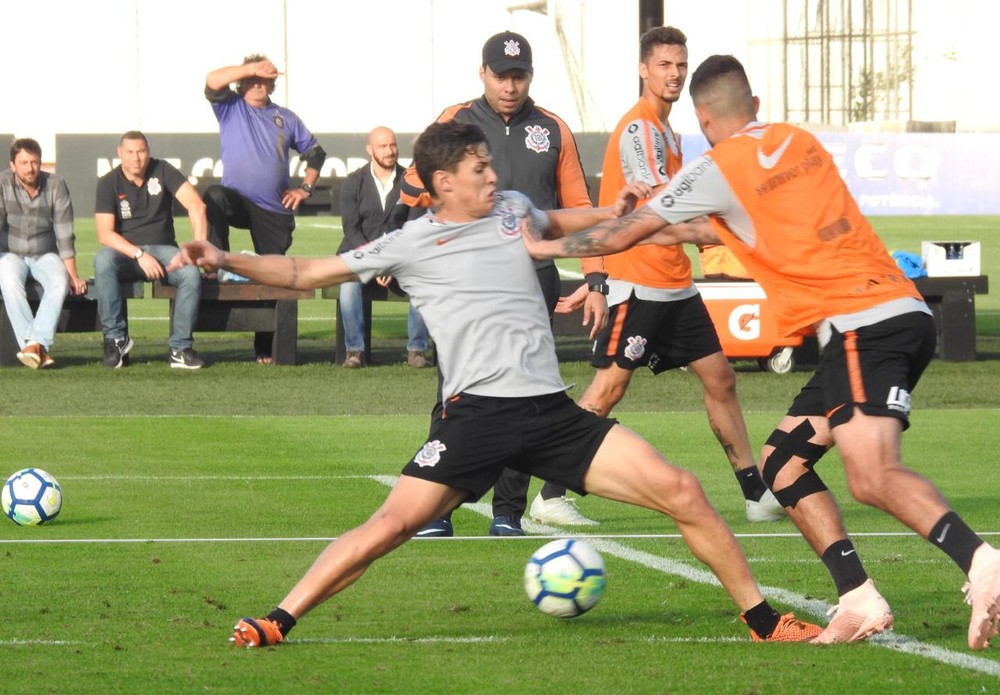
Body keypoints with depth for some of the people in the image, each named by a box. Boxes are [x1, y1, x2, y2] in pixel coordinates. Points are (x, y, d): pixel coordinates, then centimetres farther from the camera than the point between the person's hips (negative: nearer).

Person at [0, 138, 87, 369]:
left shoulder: (56, 185, -6)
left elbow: (64, 233, -6)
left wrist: (72, 274, -10)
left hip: (45, 255, 1)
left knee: (59, 282, -31)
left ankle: (35, 343, -41)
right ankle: (38, 349, -40)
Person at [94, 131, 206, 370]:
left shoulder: (162, 171, 0)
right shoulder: (109, 183, -3)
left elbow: (195, 205, -9)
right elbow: (105, 234, -12)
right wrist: (139, 255, -25)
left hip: (162, 249, 1)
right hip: (125, 252, -1)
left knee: (191, 273, -31)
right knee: (102, 260, -36)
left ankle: (180, 348, -23)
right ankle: (116, 337, -27)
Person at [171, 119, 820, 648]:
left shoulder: (512, 210, 17)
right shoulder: (409, 245, 4)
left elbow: (560, 221, 41)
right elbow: (310, 272, 7)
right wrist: (226, 260, -2)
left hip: (552, 411, 4)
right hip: (475, 413, -4)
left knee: (680, 491, -5)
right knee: (394, 521, -20)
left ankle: (763, 619, 6)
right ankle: (278, 623, -10)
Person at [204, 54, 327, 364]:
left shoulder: (285, 118, 14)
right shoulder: (230, 107, 6)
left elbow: (315, 153, 22)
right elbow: (213, 81, -14)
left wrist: (305, 188, 9)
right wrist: (251, 68, -18)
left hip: (275, 211, 2)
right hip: (237, 201, -2)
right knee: (214, 196, -37)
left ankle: (266, 347, 8)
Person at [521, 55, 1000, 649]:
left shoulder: (719, 169, -2)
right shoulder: (799, 142, 19)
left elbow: (623, 235, 8)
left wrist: (544, 246, 23)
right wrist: (681, 232, 45)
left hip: (863, 327, -8)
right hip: (905, 314, 8)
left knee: (873, 477, -25)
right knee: (782, 462, 11)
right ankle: (859, 600, 1)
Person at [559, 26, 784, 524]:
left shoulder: (665, 132, 18)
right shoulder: (638, 129, -13)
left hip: (675, 286, 9)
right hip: (636, 284, -9)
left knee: (720, 379, 8)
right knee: (609, 387, -11)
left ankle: (757, 495, 13)